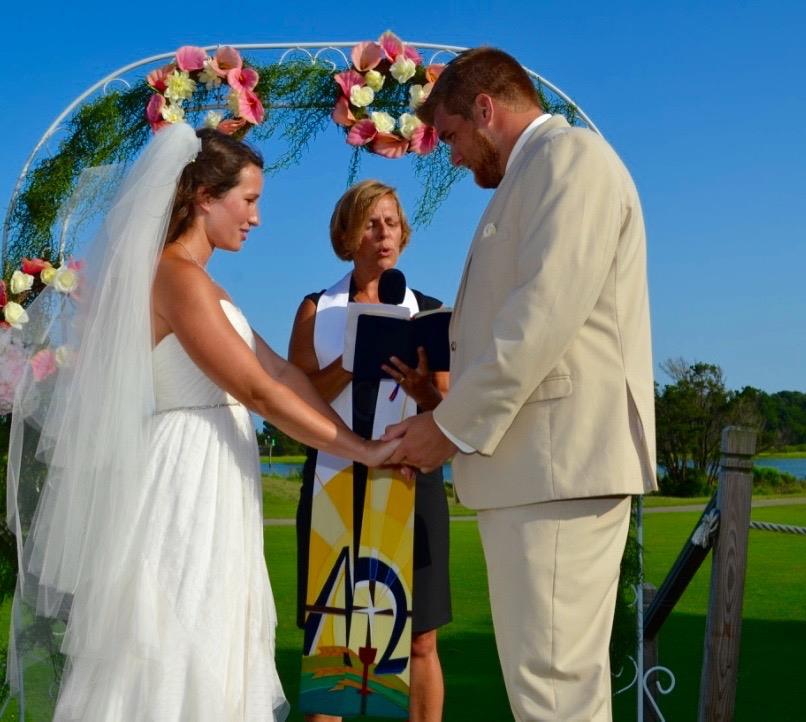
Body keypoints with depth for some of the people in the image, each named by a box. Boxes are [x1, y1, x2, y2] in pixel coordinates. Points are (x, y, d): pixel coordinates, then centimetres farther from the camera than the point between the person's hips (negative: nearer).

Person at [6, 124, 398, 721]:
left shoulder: (196, 279, 15)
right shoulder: (179, 277, -16)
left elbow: (280, 370, 12)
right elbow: (258, 391, -19)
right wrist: (364, 451, -14)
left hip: (209, 486, 10)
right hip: (185, 484, -10)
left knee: (202, 658, 14)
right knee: (171, 663, -3)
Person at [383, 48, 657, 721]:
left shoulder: (569, 153, -6)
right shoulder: (539, 172, 24)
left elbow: (546, 313, -17)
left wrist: (453, 426, -12)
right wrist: (455, 419, 13)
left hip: (560, 459, -10)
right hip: (537, 461, 10)